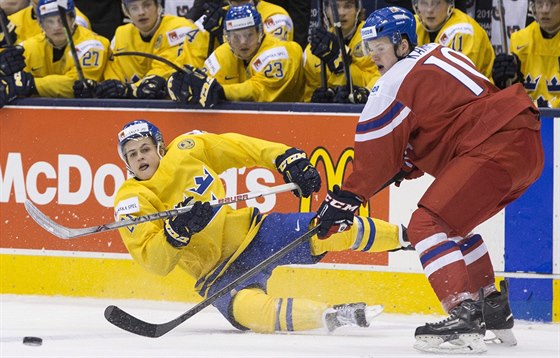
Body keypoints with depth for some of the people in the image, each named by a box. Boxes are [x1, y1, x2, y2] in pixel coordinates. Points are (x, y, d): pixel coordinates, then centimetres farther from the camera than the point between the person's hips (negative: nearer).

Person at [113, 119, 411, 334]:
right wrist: (177, 231, -31)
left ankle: (404, 237, 8)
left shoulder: (187, 148, -2)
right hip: (220, 272, -3)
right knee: (247, 308, -37)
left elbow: (242, 148, 6)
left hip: (253, 231, 3)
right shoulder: (131, 201, -8)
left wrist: (289, 159, -6)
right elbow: (155, 262, -15)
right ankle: (331, 316, -46)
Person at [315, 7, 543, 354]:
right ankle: (495, 312, 30)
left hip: (496, 147, -10)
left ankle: (465, 318, -26)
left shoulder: (399, 81, -6)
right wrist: (406, 166, 17)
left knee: (428, 224, -13)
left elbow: (377, 151, -5)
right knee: (453, 226, 26)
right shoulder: (437, 55, 22)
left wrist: (345, 199, 1)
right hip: (528, 146, 10)